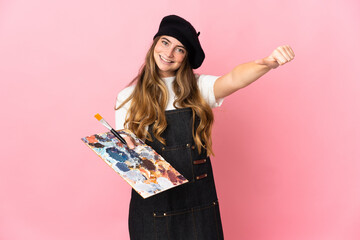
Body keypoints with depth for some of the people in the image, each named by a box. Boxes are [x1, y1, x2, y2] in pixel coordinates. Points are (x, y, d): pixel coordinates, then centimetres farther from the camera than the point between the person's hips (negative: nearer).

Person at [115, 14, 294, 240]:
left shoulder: (198, 87, 1)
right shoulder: (128, 97, 1)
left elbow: (234, 79, -19)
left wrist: (269, 62, -39)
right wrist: (128, 151, -23)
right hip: (153, 204, -1)